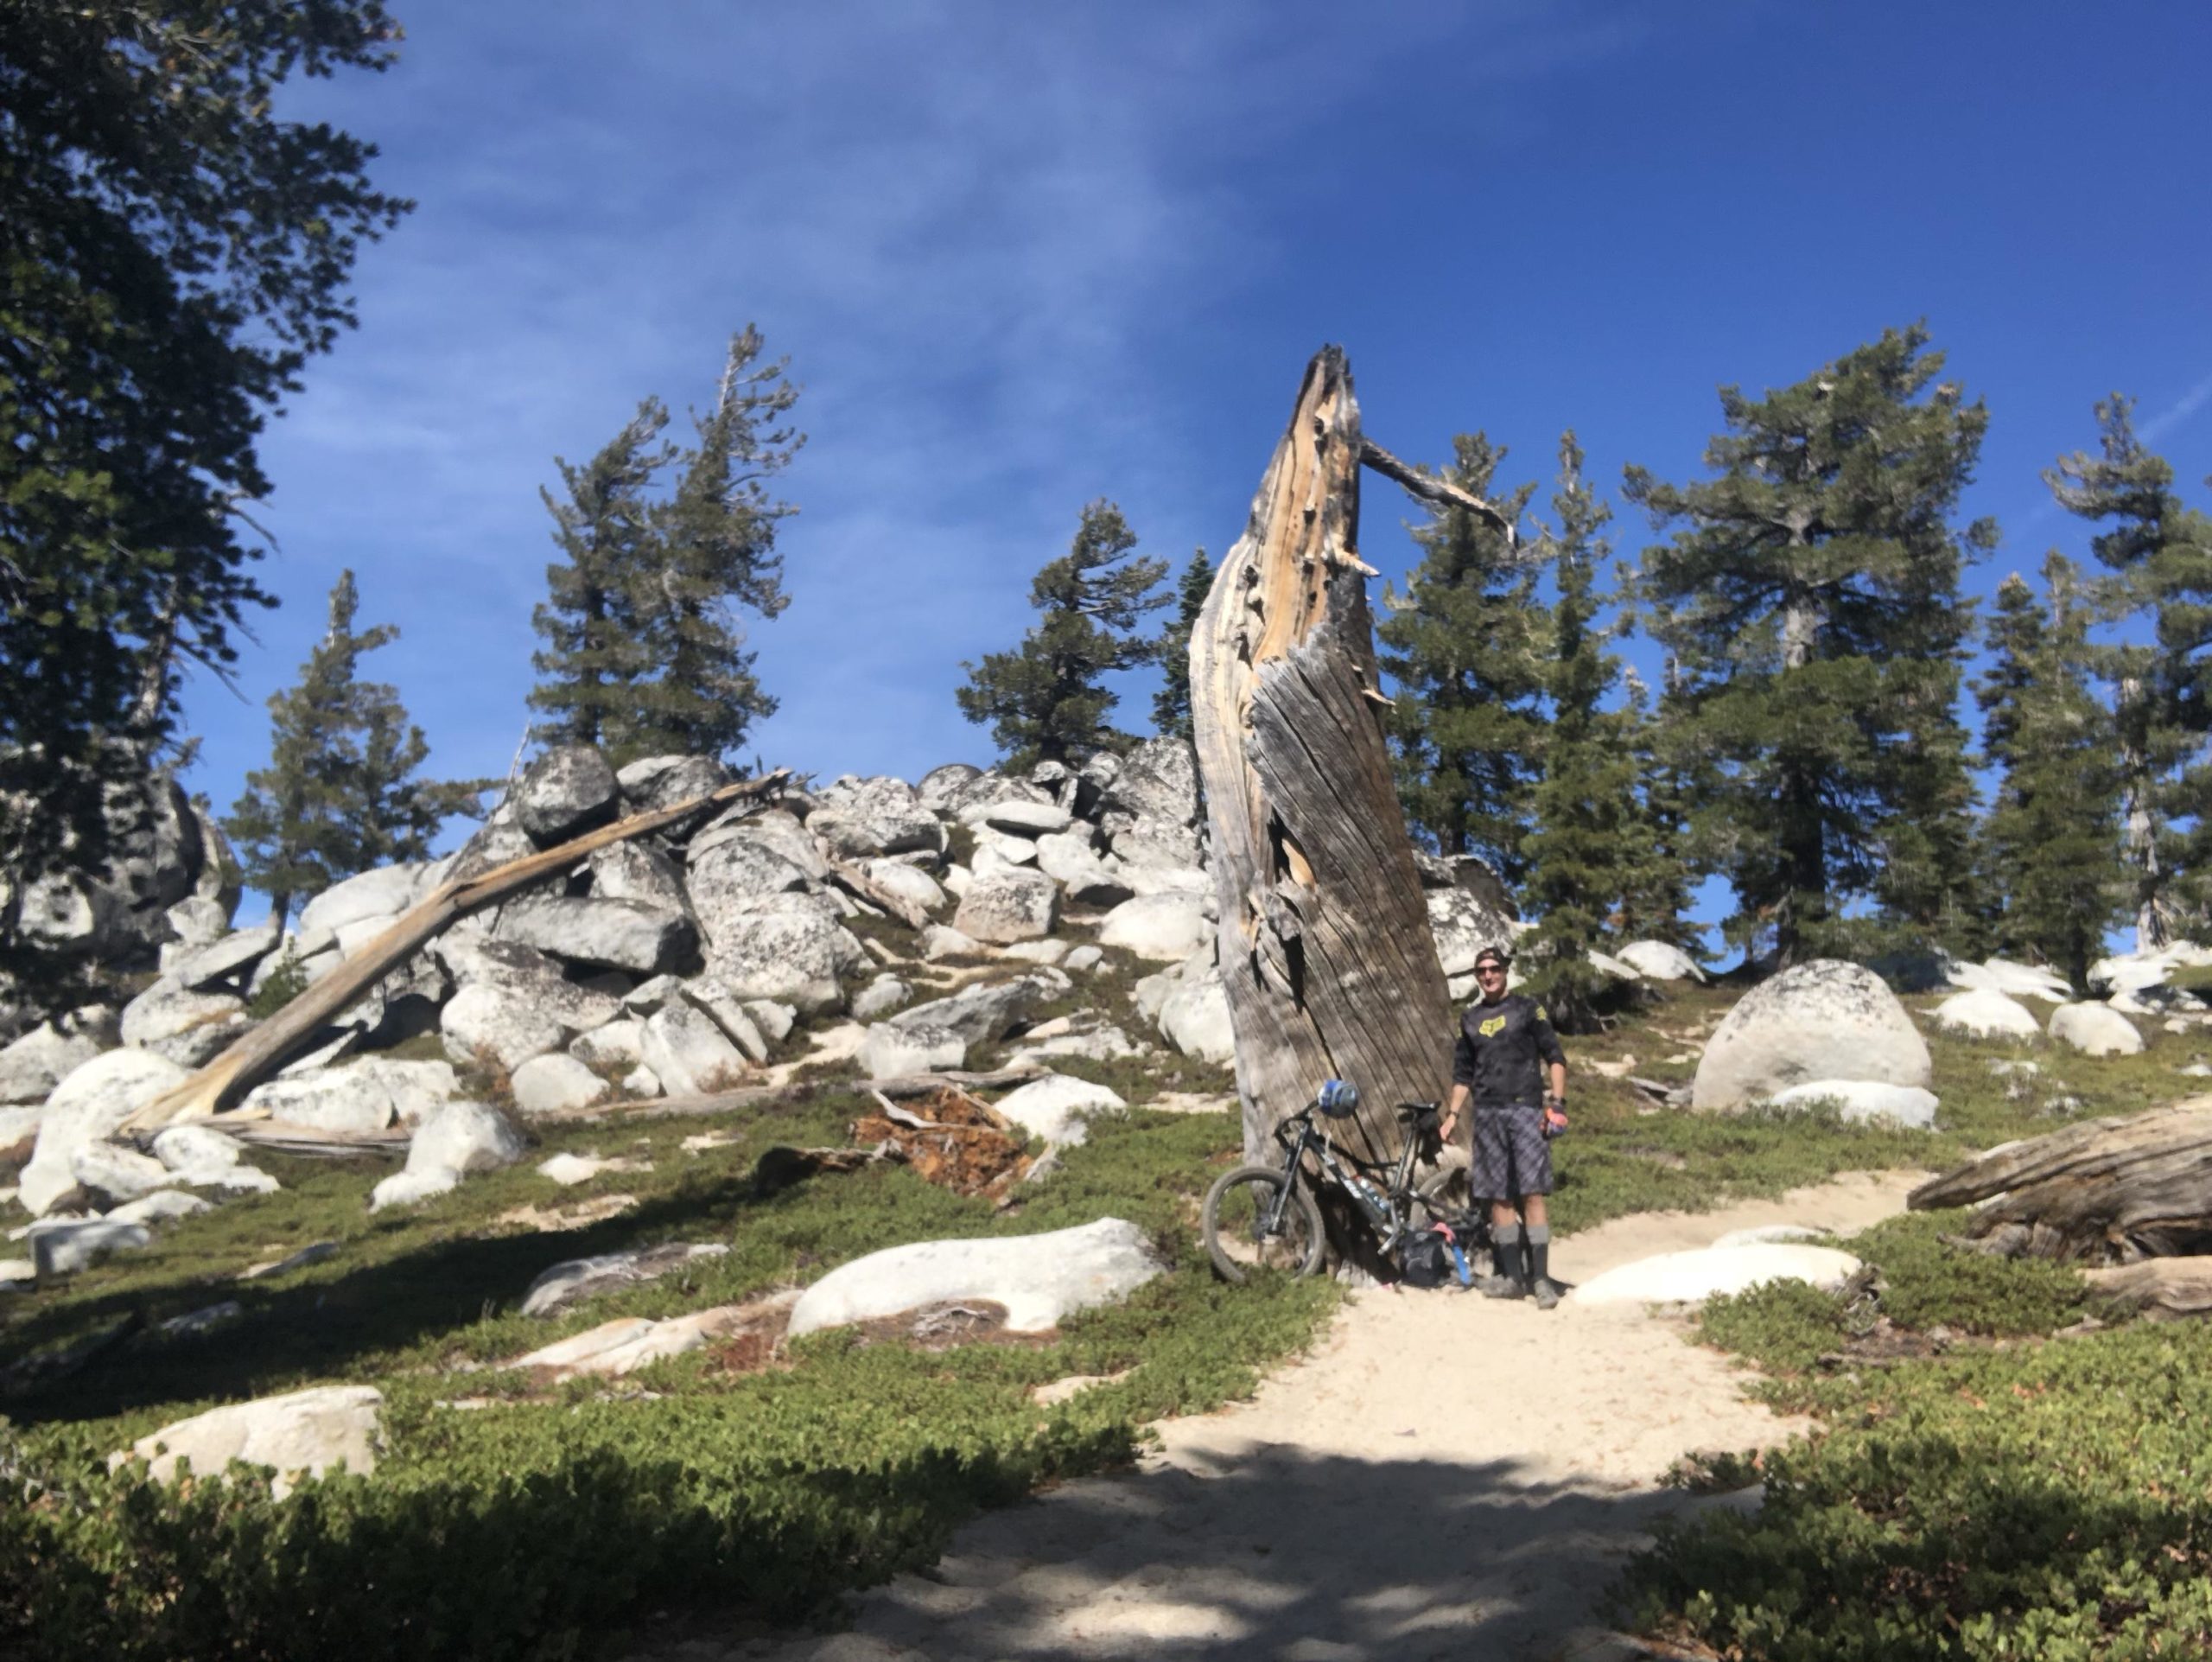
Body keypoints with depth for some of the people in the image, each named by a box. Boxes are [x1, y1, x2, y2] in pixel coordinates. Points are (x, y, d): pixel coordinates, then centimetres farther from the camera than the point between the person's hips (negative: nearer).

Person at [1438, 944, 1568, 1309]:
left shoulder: (1527, 1009, 4)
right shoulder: (1470, 1019, 15)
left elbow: (1555, 1057, 1)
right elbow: (1463, 1074, 20)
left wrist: (1557, 1102, -10)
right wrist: (1453, 1114, 11)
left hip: (1526, 1109, -4)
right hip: (1488, 1115, 4)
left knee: (1532, 1194, -10)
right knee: (1499, 1197, 4)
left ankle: (1540, 1278, -10)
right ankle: (1513, 1277, 9)